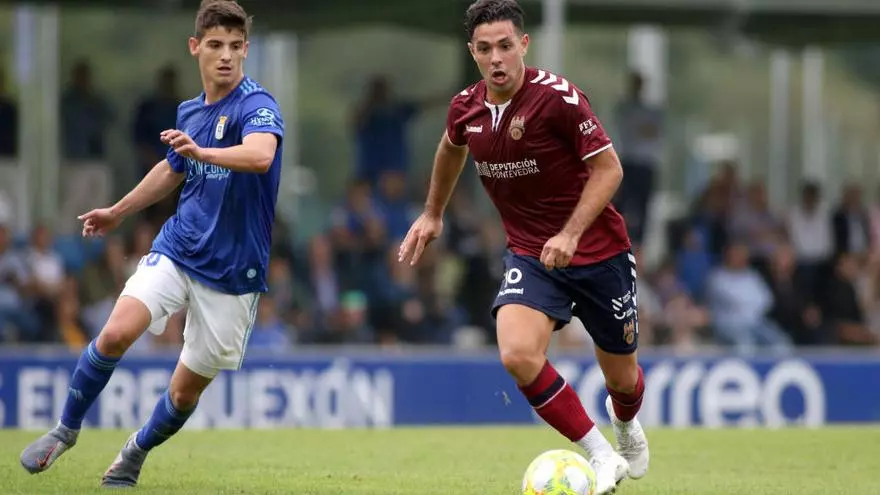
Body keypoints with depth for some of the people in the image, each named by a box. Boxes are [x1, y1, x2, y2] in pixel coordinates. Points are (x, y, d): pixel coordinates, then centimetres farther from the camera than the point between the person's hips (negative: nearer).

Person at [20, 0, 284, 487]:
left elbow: (260, 155, -38)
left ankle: (135, 455, 34)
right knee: (116, 332, -21)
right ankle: (66, 429, 0)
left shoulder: (257, 106, -14)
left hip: (232, 273, -4)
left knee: (185, 393, 4)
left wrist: (202, 152, -53)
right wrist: (117, 212, 38)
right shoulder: (189, 112, 7)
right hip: (176, 250, 4)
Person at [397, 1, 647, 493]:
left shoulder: (557, 97, -21)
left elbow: (608, 168, -16)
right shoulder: (466, 109, -5)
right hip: (529, 256, 3)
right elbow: (452, 147, 21)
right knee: (518, 354, -25)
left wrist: (570, 234, -26)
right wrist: (433, 214, 29)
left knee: (621, 377, 10)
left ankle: (626, 426, 50)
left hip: (598, 251, -3)